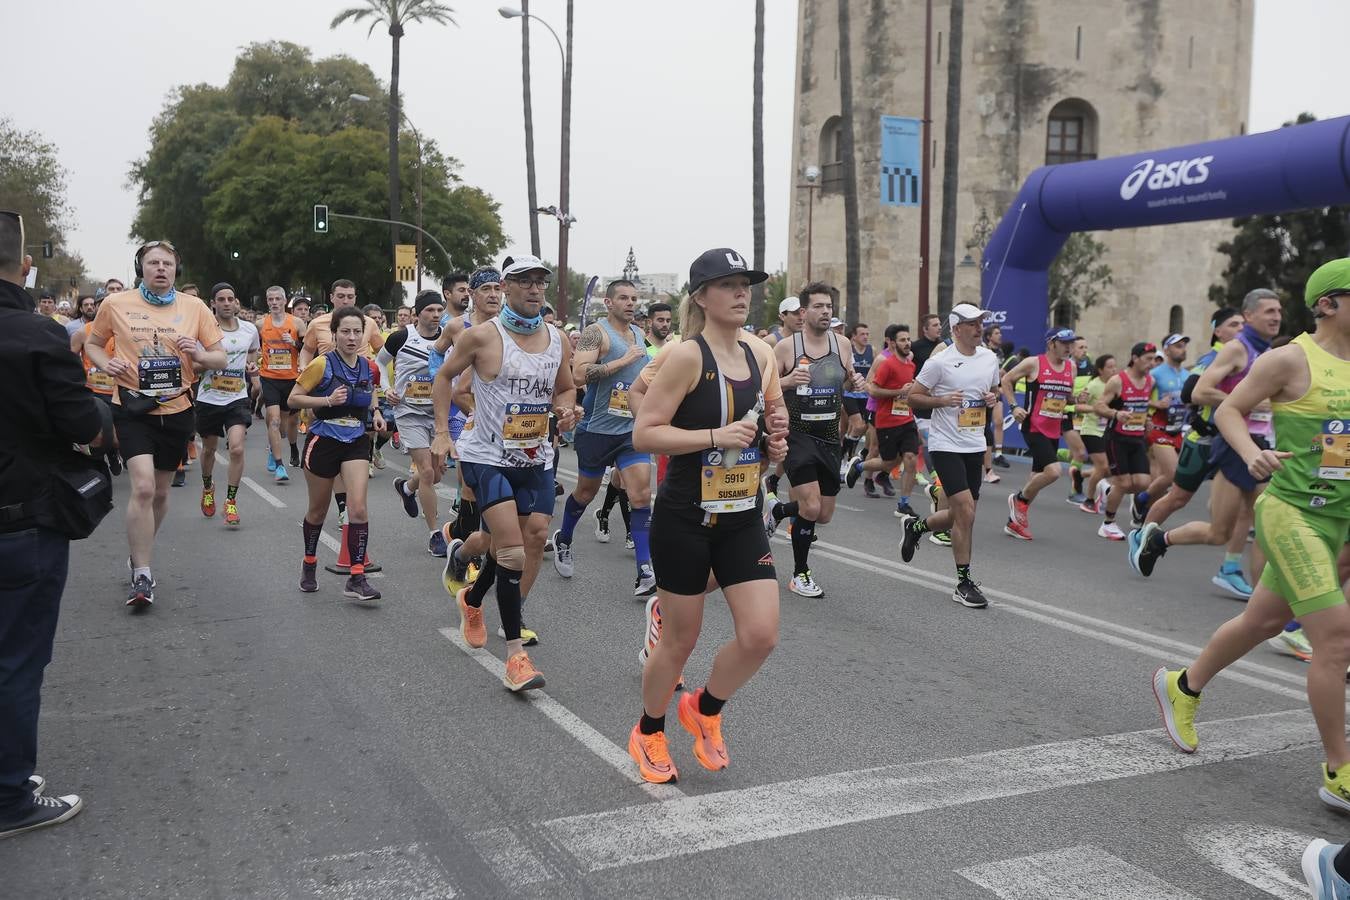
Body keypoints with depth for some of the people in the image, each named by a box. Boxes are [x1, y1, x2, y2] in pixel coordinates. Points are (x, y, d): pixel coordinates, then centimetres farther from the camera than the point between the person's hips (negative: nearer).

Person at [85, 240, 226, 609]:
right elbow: (92, 344, 13)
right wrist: (106, 363, -9)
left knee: (160, 491, 15)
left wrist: (202, 355, -17)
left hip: (177, 410, 3)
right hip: (133, 409, -3)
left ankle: (139, 554, 39)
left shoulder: (195, 307, 2)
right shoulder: (115, 305, -1)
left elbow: (221, 358, 5)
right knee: (143, 486, -18)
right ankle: (142, 576, -8)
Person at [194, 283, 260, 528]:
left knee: (237, 448, -16)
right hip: (209, 398, 0)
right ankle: (207, 488, 46)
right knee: (209, 448, 18)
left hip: (237, 398, 0)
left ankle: (231, 501, -3)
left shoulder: (250, 330, 1)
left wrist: (252, 366, 1)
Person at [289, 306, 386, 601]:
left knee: (358, 508, -13)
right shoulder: (322, 364, -13)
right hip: (324, 441, -3)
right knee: (318, 510, 14)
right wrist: (328, 400, -22)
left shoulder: (368, 367, 1)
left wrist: (376, 411, 3)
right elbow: (293, 398, -9)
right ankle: (309, 563, 40)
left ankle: (356, 578, -10)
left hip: (356, 443, 3)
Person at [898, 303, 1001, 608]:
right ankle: (964, 583, -2)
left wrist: (993, 399, 0)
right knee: (965, 511, -13)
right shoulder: (940, 362, -11)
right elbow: (913, 397, -5)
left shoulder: (990, 358, 8)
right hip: (946, 445, -7)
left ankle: (915, 526, 40)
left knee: (961, 516, 11)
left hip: (975, 446, 7)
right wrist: (943, 400, -20)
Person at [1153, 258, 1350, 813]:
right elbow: (1228, 411, -6)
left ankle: (1182, 688, 39)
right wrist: (1252, 454, -23)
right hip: (1293, 513, -7)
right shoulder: (1291, 359, -10)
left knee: (1263, 621, 17)